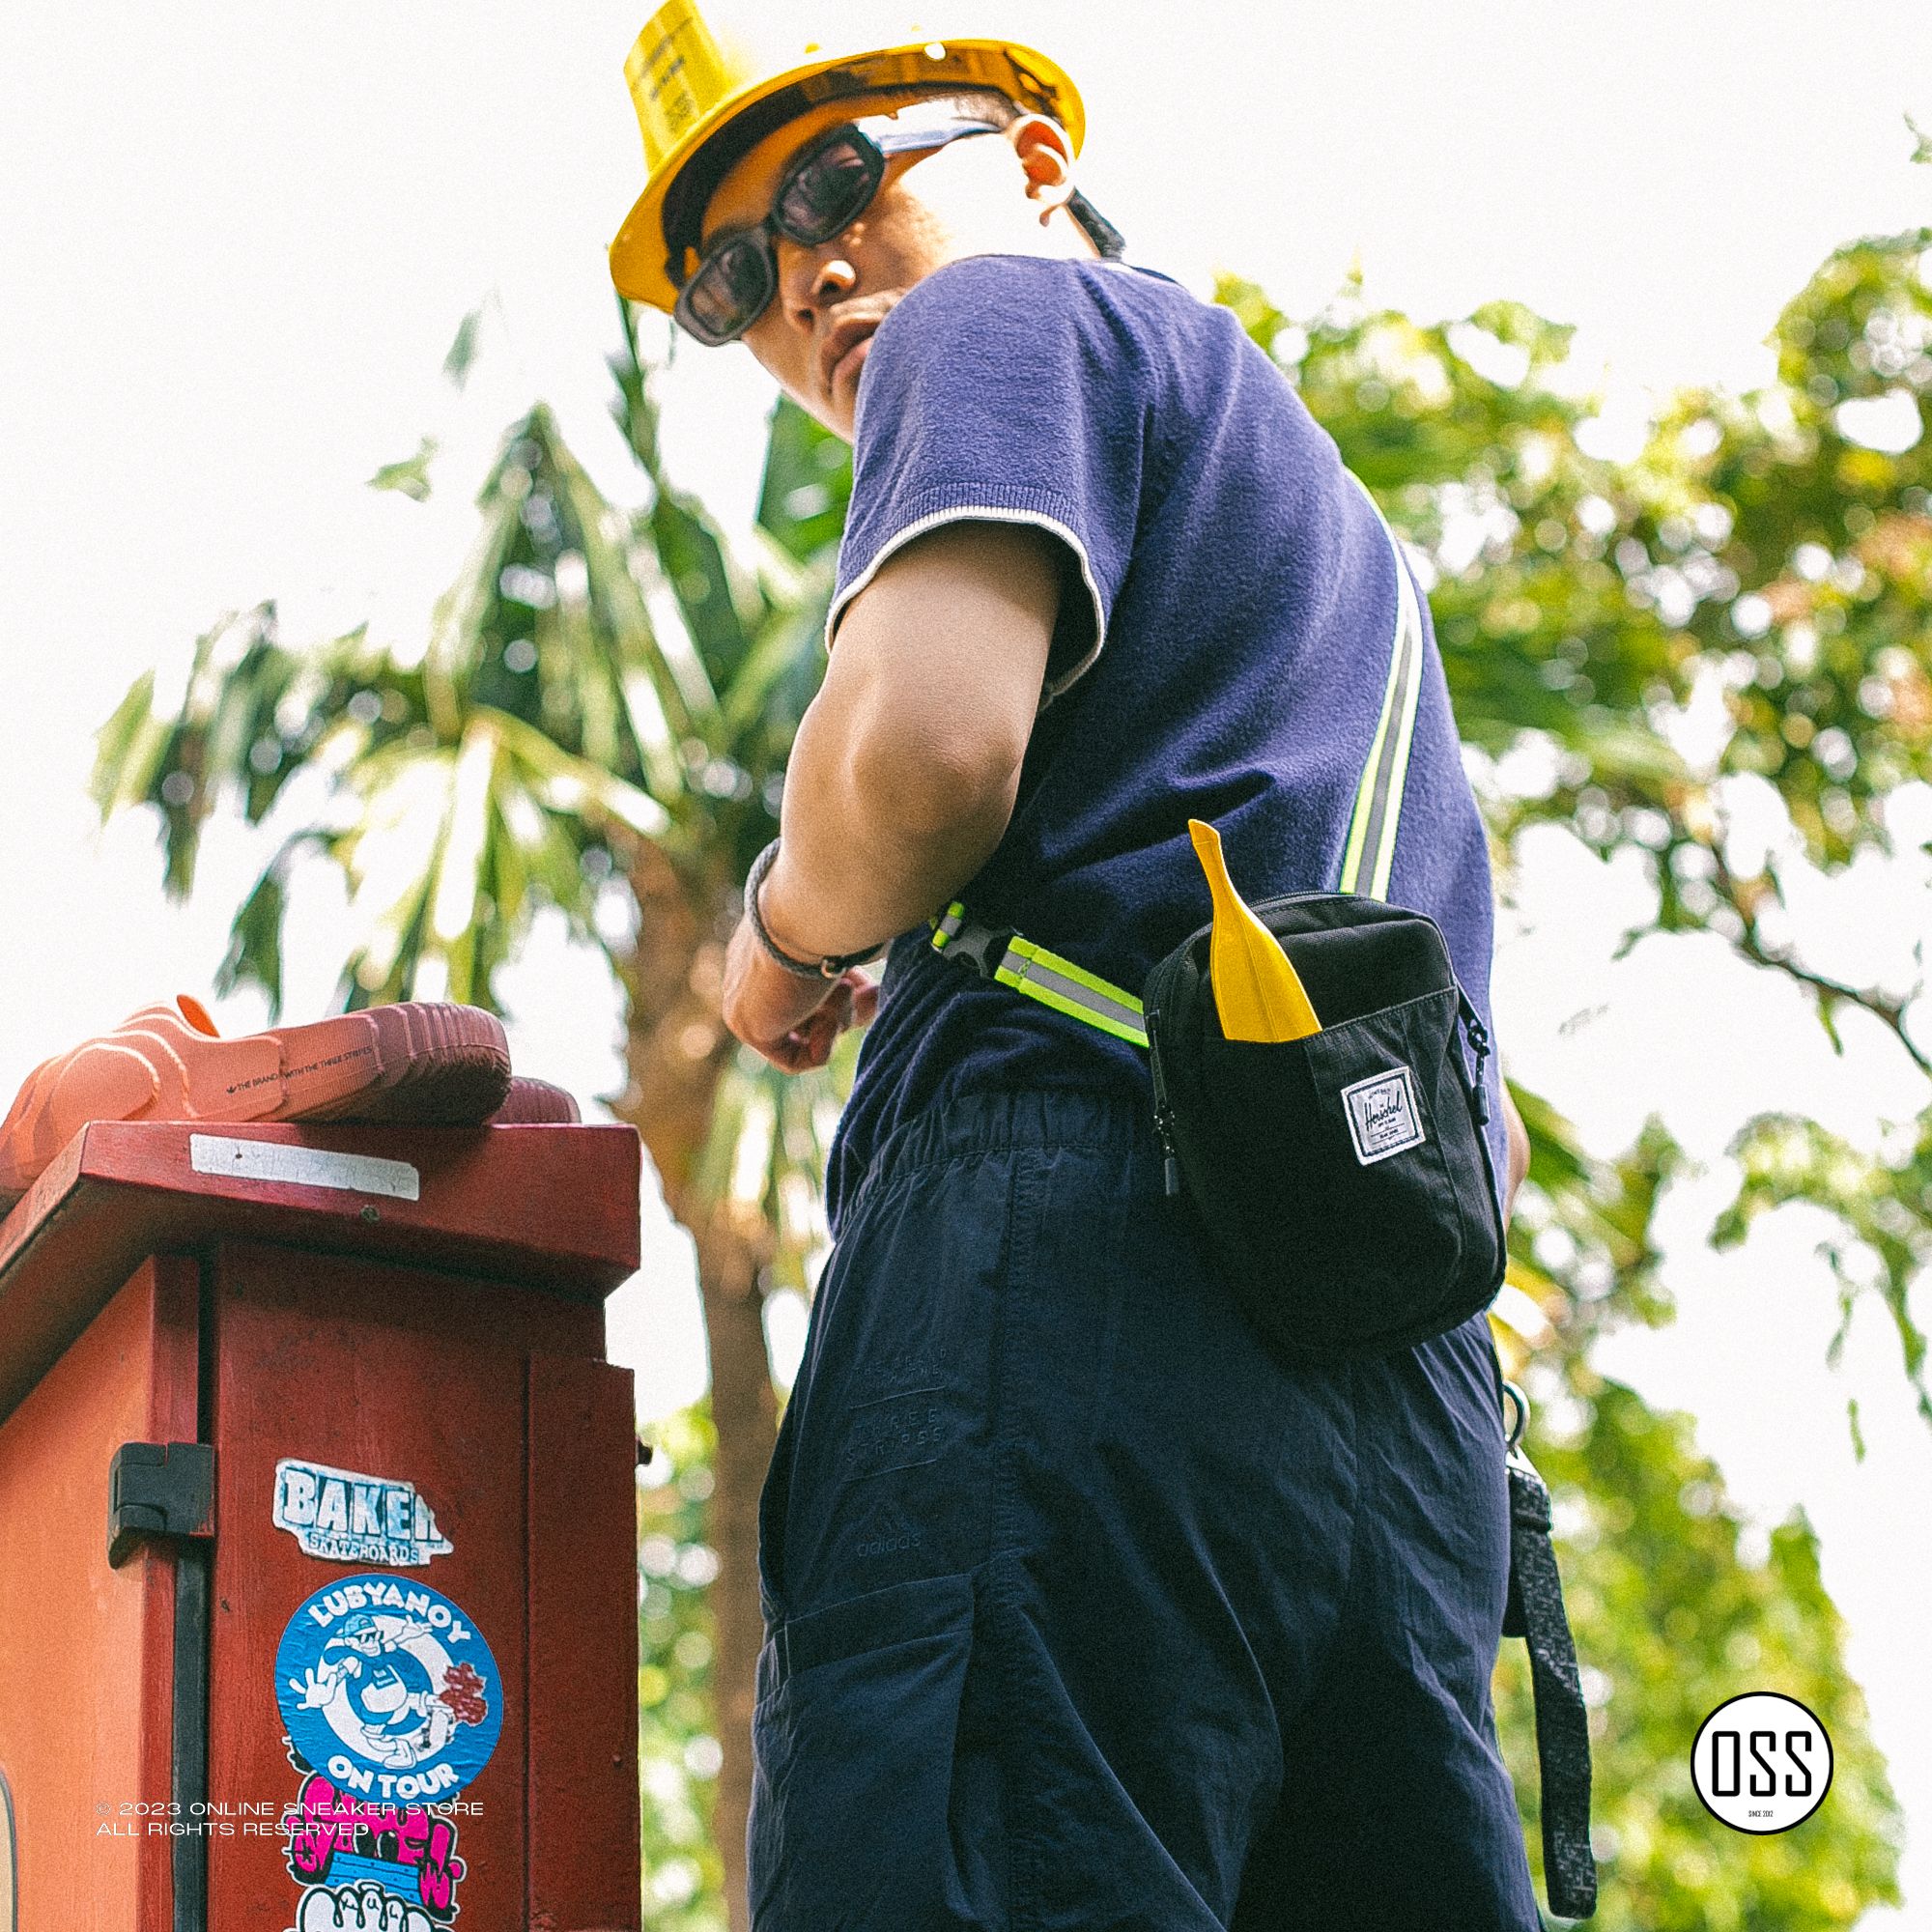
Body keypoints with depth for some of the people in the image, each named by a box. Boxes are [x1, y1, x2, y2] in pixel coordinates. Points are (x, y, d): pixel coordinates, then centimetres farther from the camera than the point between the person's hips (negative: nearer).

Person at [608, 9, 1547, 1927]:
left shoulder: (1004, 312, 10)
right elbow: (1484, 1134, 31)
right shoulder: (1324, 521, 36)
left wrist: (785, 937, 6)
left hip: (1078, 1264, -9)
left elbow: (931, 746, -12)